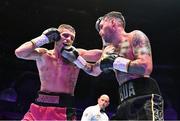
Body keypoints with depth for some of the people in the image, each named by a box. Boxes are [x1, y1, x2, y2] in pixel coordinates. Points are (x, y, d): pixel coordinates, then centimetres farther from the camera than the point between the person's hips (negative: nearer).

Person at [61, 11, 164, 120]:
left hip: (144, 97, -7)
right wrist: (74, 57, 27)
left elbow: (146, 67, -16)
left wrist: (115, 62, -10)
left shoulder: (135, 36, -1)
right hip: (127, 100, 8)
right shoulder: (109, 50, 21)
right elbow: (94, 71, 35)